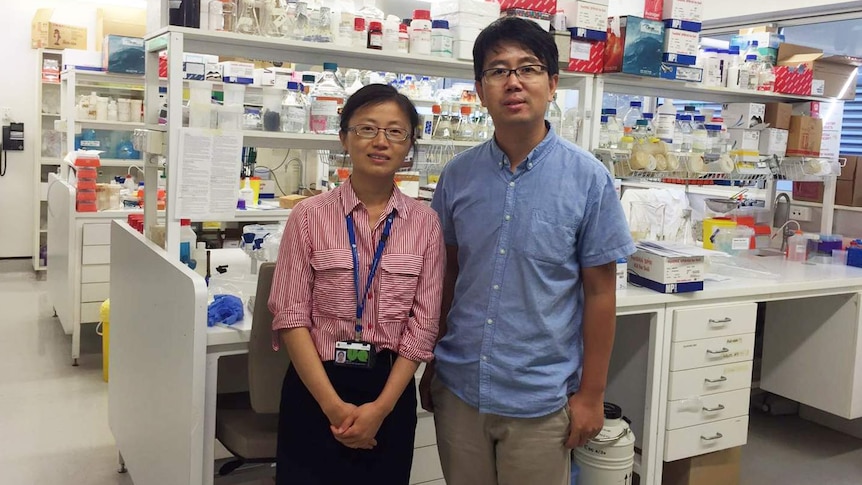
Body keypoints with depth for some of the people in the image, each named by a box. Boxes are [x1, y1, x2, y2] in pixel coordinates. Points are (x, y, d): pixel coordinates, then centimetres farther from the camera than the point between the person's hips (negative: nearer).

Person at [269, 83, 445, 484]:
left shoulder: (425, 223, 0)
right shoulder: (309, 216, -4)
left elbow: (423, 323, -3)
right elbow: (290, 316, -7)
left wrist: (381, 407, -10)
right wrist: (333, 404, -13)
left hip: (390, 389, 2)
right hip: (315, 387, -1)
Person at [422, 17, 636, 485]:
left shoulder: (588, 178, -9)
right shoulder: (457, 174, -1)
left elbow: (600, 292, -5)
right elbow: (445, 277, 8)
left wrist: (590, 394, -3)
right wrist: (432, 364, 12)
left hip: (540, 396, -2)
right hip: (458, 388, 3)